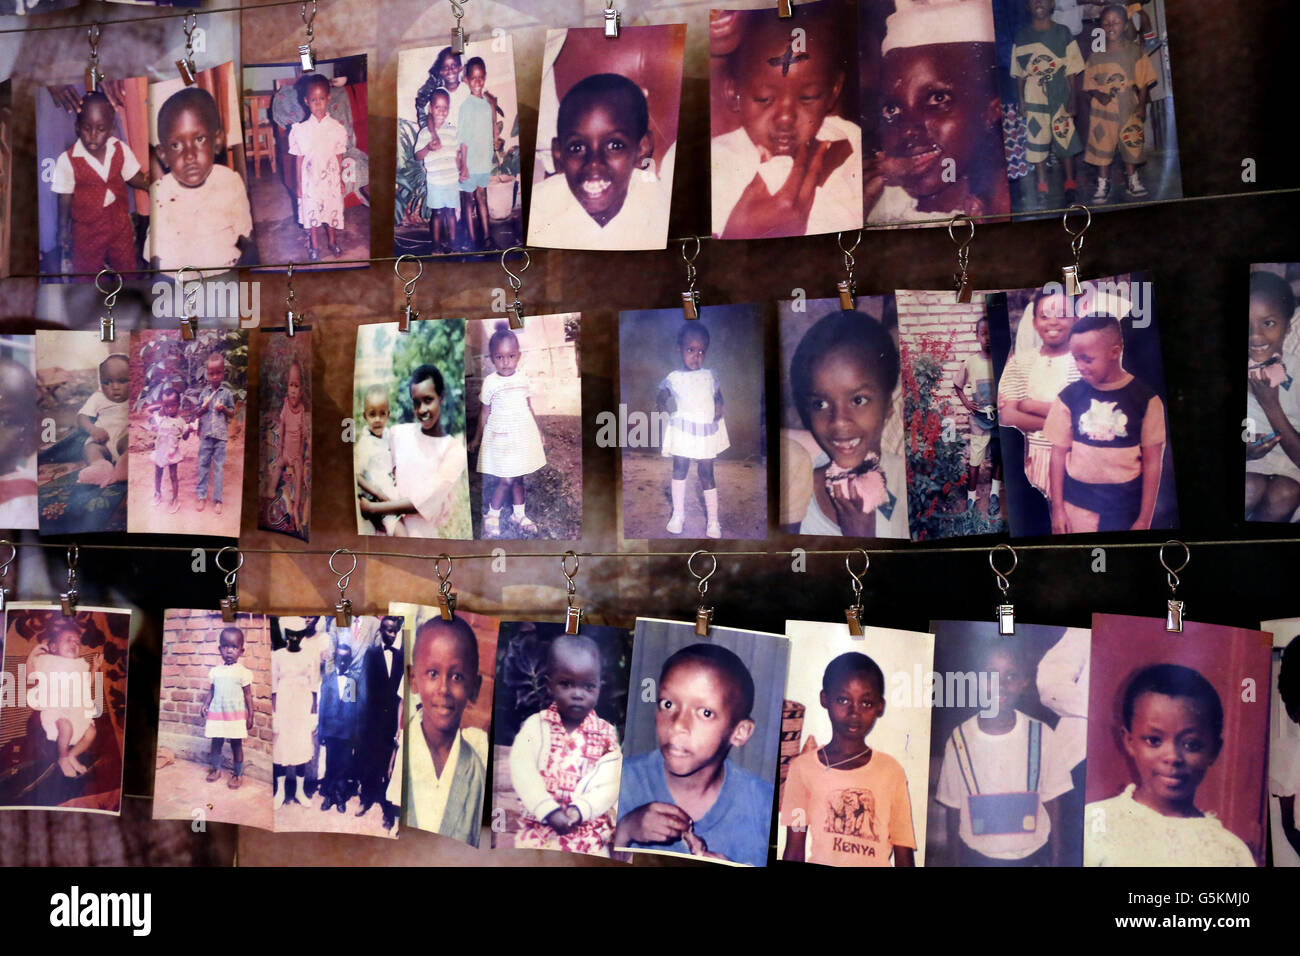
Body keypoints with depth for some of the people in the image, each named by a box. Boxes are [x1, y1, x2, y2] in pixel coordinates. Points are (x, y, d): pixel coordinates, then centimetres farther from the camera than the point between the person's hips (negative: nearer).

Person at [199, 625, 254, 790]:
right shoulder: (215, 671, 2)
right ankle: (216, 769, 30)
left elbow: (248, 695, -6)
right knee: (216, 742, 12)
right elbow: (211, 691, 12)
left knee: (236, 745, 4)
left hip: (236, 715, -3)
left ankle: (238, 774, 15)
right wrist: (205, 705, -3)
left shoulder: (242, 672, -9)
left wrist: (250, 716, -7)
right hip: (217, 713, 4)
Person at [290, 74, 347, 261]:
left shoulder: (337, 128, -7)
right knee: (311, 212, 11)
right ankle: (313, 245, 30)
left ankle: (332, 241, 37)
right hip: (310, 180, -1)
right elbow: (300, 159, -3)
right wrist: (299, 184, -1)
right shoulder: (301, 130, -9)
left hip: (331, 179, 1)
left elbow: (339, 156, 2)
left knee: (332, 209, 14)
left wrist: (340, 180, 6)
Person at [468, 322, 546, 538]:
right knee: (506, 480, -5)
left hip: (523, 437, 4)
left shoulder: (523, 378, 2)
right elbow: (485, 413, 1)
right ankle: (492, 516, 12)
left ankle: (519, 514, 26)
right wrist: (477, 438, 6)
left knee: (518, 479, 12)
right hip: (501, 439, -3)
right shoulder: (490, 382, -8)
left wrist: (538, 431, 18)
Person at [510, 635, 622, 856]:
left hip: (587, 829, 0)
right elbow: (521, 771, -11)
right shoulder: (536, 725, 1)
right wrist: (549, 810, -21)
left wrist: (579, 810, -21)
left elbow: (609, 785, -5)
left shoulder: (606, 734, 2)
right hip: (540, 822, 0)